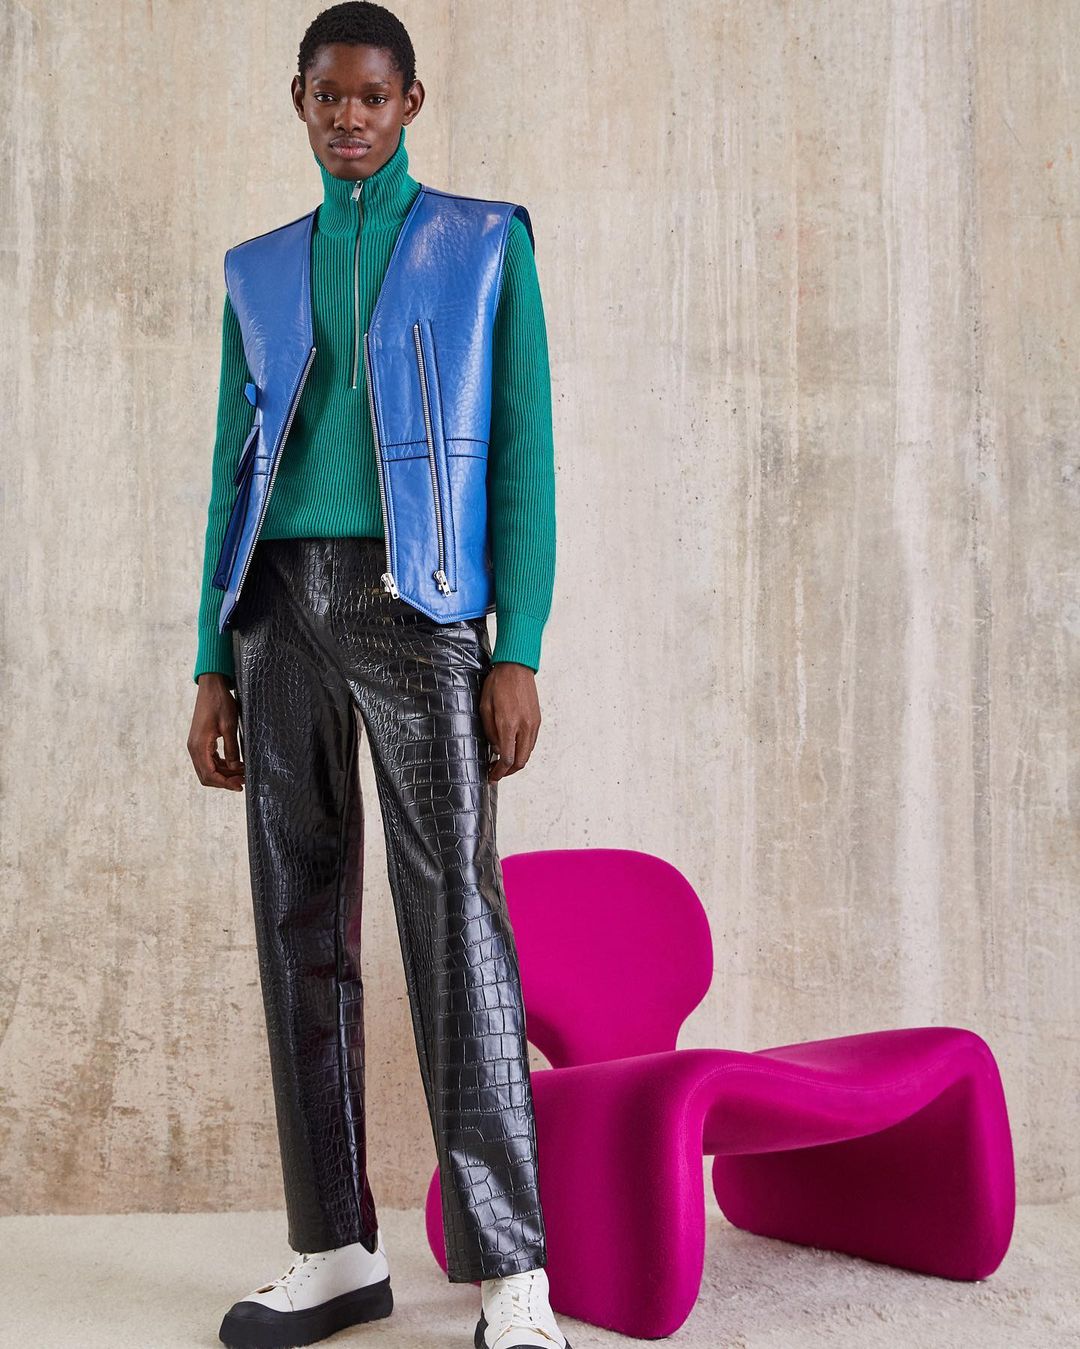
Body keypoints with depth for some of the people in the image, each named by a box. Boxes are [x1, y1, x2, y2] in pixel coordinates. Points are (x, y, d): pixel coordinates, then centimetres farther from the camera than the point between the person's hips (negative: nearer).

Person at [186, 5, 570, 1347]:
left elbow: (523, 457, 1)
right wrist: (213, 667, 8)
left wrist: (520, 653, -9)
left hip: (419, 606, -4)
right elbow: (233, 473, 16)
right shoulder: (259, 273, 18)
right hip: (281, 608, 4)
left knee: (452, 918, -11)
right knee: (301, 921, 3)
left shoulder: (486, 245, 8)